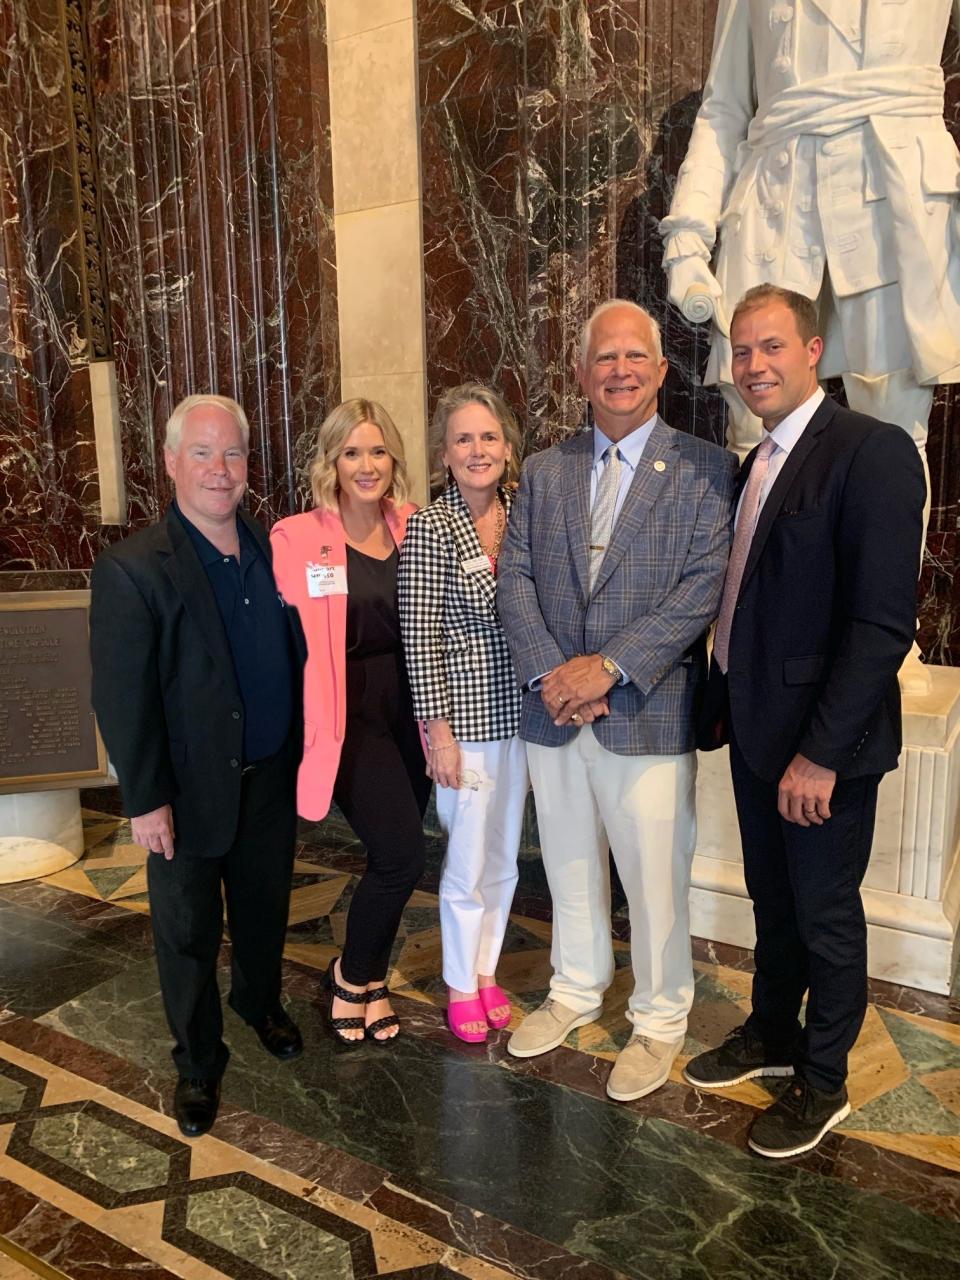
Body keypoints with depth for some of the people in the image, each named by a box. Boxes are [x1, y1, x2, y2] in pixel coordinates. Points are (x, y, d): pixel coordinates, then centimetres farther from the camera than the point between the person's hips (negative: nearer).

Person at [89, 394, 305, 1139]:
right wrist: (146, 800, -14)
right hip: (191, 792, -4)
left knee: (265, 911, 22)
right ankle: (198, 1062, 36)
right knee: (189, 936, 13)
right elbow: (122, 698, -15)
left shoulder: (276, 549, 0)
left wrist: (304, 752, 6)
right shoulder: (132, 569, -15)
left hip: (271, 779, 4)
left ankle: (261, 1004, 50)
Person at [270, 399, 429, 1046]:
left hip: (407, 708, 5)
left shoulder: (413, 529, 6)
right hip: (348, 714, -5)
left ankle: (368, 977, 37)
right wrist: (303, 722, -18)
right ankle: (354, 973, 18)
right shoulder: (298, 538, -8)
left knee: (395, 859, 11)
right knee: (402, 853, -12)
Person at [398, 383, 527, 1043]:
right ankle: (460, 985, 31)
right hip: (465, 715, -5)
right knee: (469, 863, 8)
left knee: (504, 858, 17)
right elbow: (420, 638, -13)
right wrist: (438, 732, -13)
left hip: (519, 710, 5)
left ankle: (486, 970, 38)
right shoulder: (429, 526, -13)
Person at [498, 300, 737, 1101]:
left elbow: (705, 585, -12)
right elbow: (514, 576, 4)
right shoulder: (545, 471, 9)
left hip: (648, 714, -4)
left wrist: (609, 666, -18)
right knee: (570, 870, 19)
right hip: (555, 711, 4)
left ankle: (659, 1022, 32)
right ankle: (577, 992, 42)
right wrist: (548, 672, -11)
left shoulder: (704, 469, -3)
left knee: (656, 882, 8)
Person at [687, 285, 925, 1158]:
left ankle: (823, 1081, 30)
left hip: (823, 740, -7)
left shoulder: (873, 451, -15)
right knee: (772, 897, 21)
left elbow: (885, 619, -21)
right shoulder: (757, 464, 11)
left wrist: (820, 751, -21)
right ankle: (772, 1033, 42)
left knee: (825, 913, 10)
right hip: (756, 727, 7)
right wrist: (721, 704, 10)